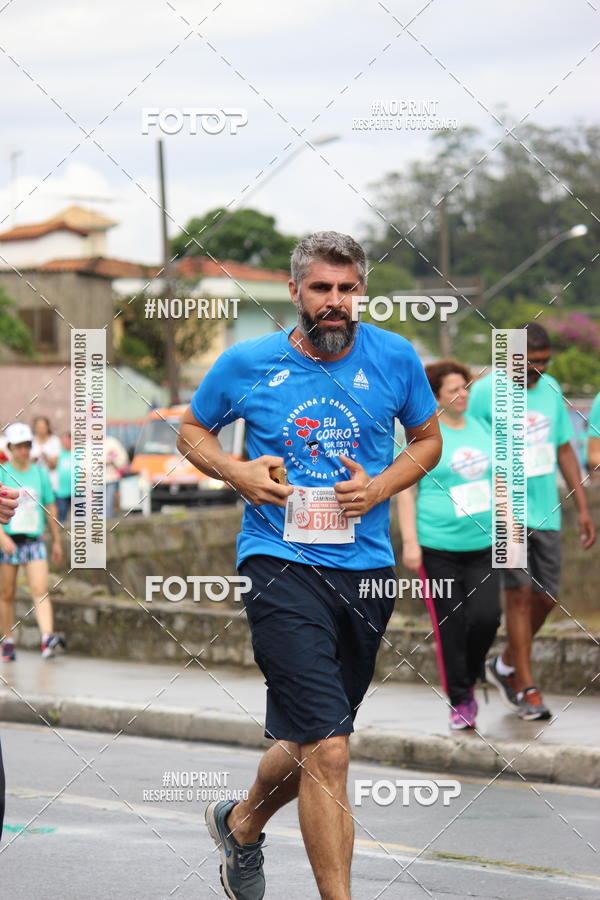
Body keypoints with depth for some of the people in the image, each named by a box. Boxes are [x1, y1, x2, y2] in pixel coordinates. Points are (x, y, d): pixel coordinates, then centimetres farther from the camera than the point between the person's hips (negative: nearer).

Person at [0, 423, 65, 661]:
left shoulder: (40, 473, 9)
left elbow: (50, 508, 17)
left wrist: (57, 540, 18)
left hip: (34, 540, 2)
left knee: (40, 590, -12)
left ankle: (47, 637, -24)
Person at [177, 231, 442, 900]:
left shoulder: (394, 359, 2)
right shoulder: (247, 363, -1)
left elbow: (427, 439, 16)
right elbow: (191, 430, 14)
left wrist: (380, 487, -3)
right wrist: (237, 473, -7)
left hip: (366, 568, 4)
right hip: (280, 563, -4)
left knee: (312, 745, 17)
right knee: (327, 749, -16)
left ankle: (242, 825, 47)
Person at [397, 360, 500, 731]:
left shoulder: (481, 429, 11)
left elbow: (497, 481, 20)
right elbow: (405, 491, -5)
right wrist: (410, 542, -10)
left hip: (483, 544, 4)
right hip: (438, 547, -4)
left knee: (486, 617, -8)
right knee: (450, 627, -1)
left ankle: (469, 682, 18)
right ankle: (460, 702, 10)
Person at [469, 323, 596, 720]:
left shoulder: (551, 389, 9)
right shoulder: (485, 392, -8)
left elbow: (564, 449, 16)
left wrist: (583, 507, 12)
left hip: (545, 511, 6)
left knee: (546, 597, 6)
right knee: (520, 594, -9)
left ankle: (506, 665, 29)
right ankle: (527, 689, -3)